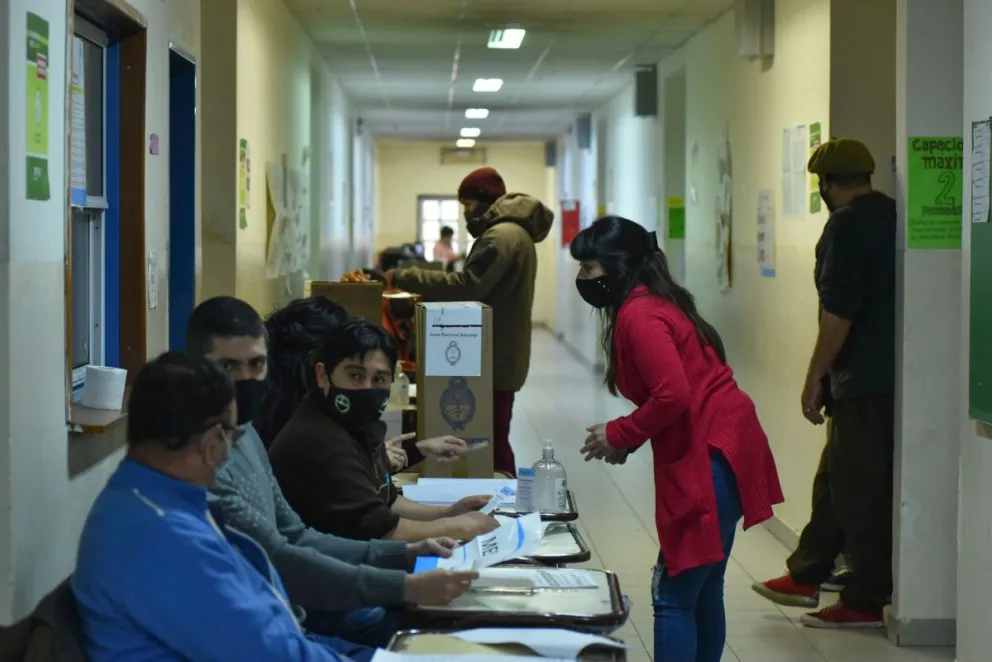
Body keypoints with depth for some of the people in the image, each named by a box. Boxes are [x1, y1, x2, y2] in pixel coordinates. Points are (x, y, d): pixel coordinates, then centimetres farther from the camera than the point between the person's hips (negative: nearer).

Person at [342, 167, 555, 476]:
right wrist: (430, 294, 12)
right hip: (501, 354, 11)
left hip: (496, 357, -11)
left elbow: (468, 285, -25)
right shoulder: (512, 231, 19)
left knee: (492, 441, -8)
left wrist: (404, 278, -21)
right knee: (493, 438, 11)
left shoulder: (501, 236, -16)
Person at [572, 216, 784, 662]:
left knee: (673, 595, -5)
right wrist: (628, 437, 7)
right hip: (720, 449, 10)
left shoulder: (638, 314, -15)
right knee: (702, 592, 16)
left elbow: (673, 395, -24)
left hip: (709, 456, -10)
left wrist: (619, 435, -10)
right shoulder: (652, 303, 15)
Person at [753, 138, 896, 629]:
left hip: (864, 381, -9)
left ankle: (866, 601, 5)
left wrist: (815, 377, -15)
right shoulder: (891, 216, 13)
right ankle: (806, 575, 27)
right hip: (889, 373, 9)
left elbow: (839, 310, -21)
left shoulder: (848, 225, -15)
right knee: (837, 479, 17)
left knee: (859, 491, -2)